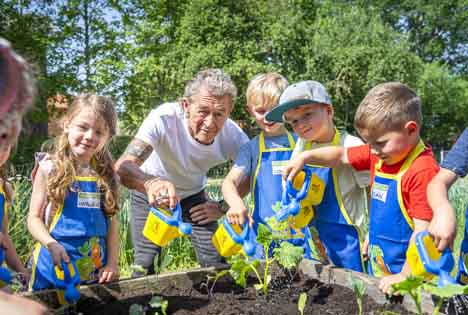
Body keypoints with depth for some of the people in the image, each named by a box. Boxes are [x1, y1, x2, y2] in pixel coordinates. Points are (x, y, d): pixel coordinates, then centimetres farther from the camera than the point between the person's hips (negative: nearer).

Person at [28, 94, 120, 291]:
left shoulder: (106, 174, 2)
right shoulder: (50, 168, -5)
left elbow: (112, 221, 4)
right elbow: (34, 218, -4)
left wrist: (112, 262, -3)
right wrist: (52, 245, -20)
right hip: (55, 264, -2)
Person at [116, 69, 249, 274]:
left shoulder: (233, 136, -26)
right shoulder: (164, 118, -36)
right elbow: (123, 166, -45)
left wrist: (222, 207, -23)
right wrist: (150, 183, -66)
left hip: (193, 194, 2)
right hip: (150, 194, -2)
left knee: (216, 263, -2)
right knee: (144, 265, -6)